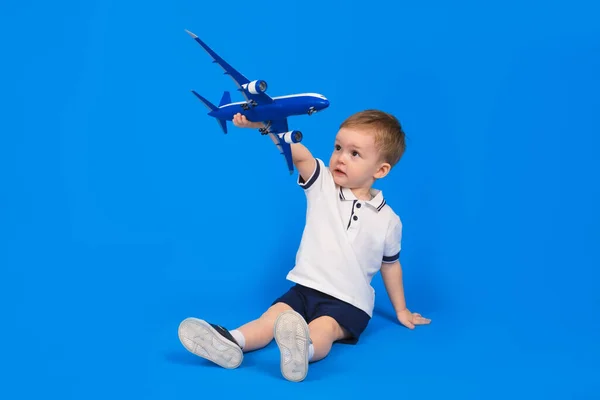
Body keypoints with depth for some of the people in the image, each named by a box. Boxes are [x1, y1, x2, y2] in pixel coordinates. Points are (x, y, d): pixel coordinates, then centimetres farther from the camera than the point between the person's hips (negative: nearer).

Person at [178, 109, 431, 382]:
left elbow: (390, 265, 15)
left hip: (349, 303, -3)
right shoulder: (323, 184, 0)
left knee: (323, 328, -34)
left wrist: (401, 310, 22)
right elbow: (298, 153, -18)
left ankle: (303, 349, -63)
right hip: (305, 288, 4)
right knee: (272, 317, -23)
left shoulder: (387, 220, 1)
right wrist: (264, 124, -34)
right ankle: (231, 342, -45)